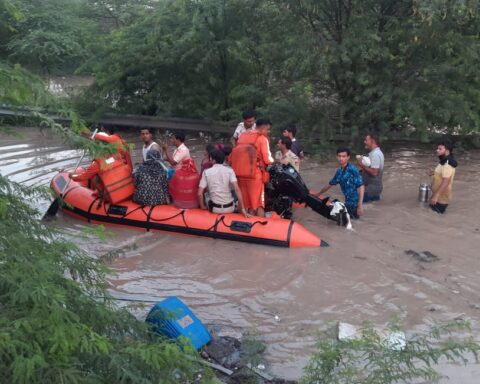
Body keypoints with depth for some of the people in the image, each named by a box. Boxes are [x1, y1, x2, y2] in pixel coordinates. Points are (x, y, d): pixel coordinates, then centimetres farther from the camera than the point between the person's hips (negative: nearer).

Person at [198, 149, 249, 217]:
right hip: (230, 208, 0)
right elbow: (237, 189, -16)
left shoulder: (206, 172, -5)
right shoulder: (229, 170, -6)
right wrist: (243, 209, -15)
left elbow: (200, 193, -10)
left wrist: (203, 207, 7)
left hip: (215, 209, 0)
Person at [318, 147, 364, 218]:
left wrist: (360, 205, -27)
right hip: (348, 203, 8)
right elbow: (330, 184, 22)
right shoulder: (339, 172, 7)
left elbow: (361, 186, -20)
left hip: (355, 203, -8)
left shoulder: (353, 170, -16)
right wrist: (318, 194, 34)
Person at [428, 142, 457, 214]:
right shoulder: (444, 162, 9)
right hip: (440, 196, 10)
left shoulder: (447, 164, -24)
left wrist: (436, 196, -31)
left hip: (441, 198, -10)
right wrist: (433, 173, 7)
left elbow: (446, 182, -30)